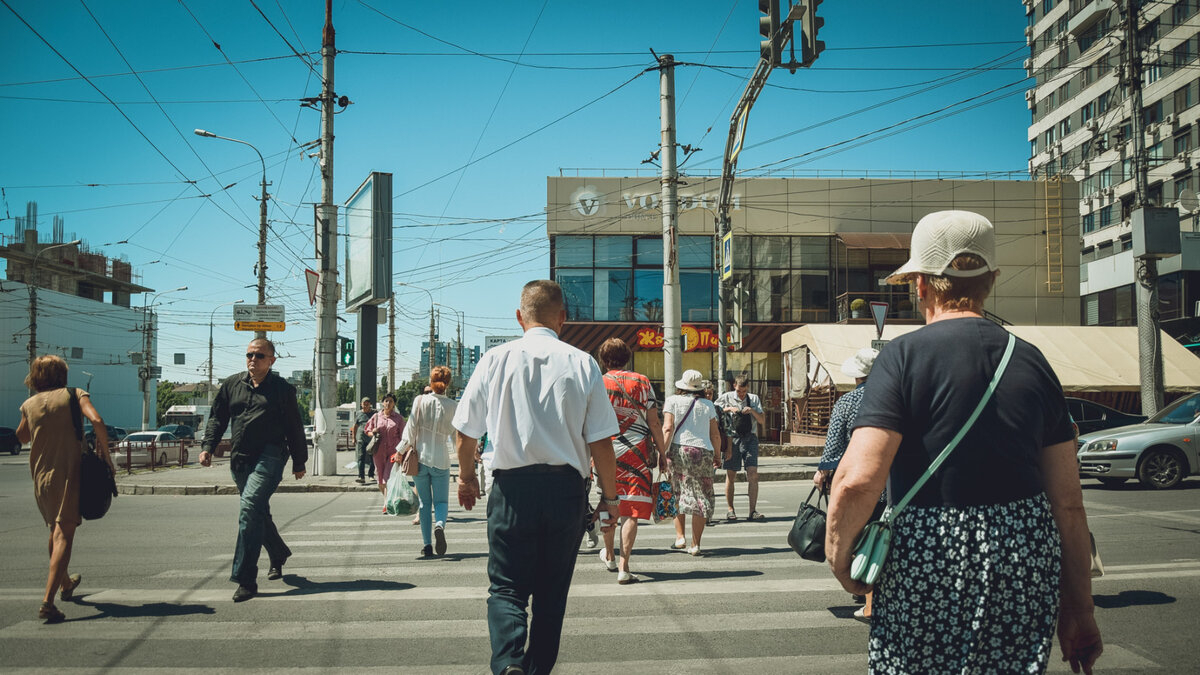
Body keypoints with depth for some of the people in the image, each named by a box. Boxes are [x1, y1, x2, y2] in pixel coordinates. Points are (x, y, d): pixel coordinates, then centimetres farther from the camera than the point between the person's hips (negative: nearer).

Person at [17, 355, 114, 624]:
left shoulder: (29, 404, 8)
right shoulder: (74, 395, -3)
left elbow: (22, 437, 26)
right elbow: (97, 422, -18)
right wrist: (106, 454, -8)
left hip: (41, 480, 5)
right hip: (69, 476, -5)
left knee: (55, 531, 24)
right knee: (63, 536, -8)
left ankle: (65, 583, 44)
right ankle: (48, 601, -21)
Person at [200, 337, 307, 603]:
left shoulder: (283, 389, 2)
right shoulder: (231, 385, 12)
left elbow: (295, 428, 8)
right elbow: (217, 418, 17)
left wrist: (299, 462, 10)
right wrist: (208, 446, 2)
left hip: (270, 456, -5)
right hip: (239, 459, 6)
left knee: (250, 507, -20)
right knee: (259, 513, 16)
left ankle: (245, 579, -20)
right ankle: (278, 554, 42)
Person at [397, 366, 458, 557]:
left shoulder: (420, 401, -5)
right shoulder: (453, 406, -2)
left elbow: (411, 428, -5)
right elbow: (456, 436, 5)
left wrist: (400, 451, 7)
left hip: (421, 457, 0)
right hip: (441, 459, 0)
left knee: (425, 502, 10)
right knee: (441, 500, 8)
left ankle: (427, 545, 7)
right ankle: (440, 524, -25)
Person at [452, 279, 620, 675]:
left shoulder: (496, 359, -1)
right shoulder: (582, 364, -2)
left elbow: (466, 430, 4)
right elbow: (601, 441, -3)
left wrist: (466, 476, 22)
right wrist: (610, 497, 8)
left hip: (511, 488, -1)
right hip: (566, 489, 1)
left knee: (506, 587, 7)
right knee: (552, 592, 16)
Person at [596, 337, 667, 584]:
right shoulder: (641, 382, 0)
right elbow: (654, 422, -1)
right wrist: (662, 452, 6)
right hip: (637, 452, -1)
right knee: (632, 510, -1)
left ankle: (609, 556, 36)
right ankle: (623, 566, -7)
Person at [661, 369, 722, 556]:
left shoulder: (672, 401, 5)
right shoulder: (707, 405, 12)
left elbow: (668, 428, -7)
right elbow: (715, 435, 13)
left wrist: (662, 452, -9)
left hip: (679, 450, -1)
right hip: (703, 451, 1)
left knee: (677, 494, 13)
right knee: (701, 498, 6)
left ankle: (679, 536, 6)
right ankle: (695, 544, 4)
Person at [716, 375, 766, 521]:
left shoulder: (754, 399, 15)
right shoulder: (726, 398, 8)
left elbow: (763, 422, 12)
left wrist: (753, 411, -5)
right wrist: (728, 409, -9)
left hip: (750, 437, 1)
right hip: (732, 437, -1)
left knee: (753, 474, -8)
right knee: (730, 475, 1)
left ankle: (753, 510, -3)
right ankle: (730, 510, 12)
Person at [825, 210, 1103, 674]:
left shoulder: (905, 355, -9)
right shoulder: (1031, 361, 5)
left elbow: (857, 481, -21)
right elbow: (1068, 503, 6)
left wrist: (839, 554, -3)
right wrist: (1078, 608, 14)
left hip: (929, 566, -4)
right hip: (1028, 565, 5)